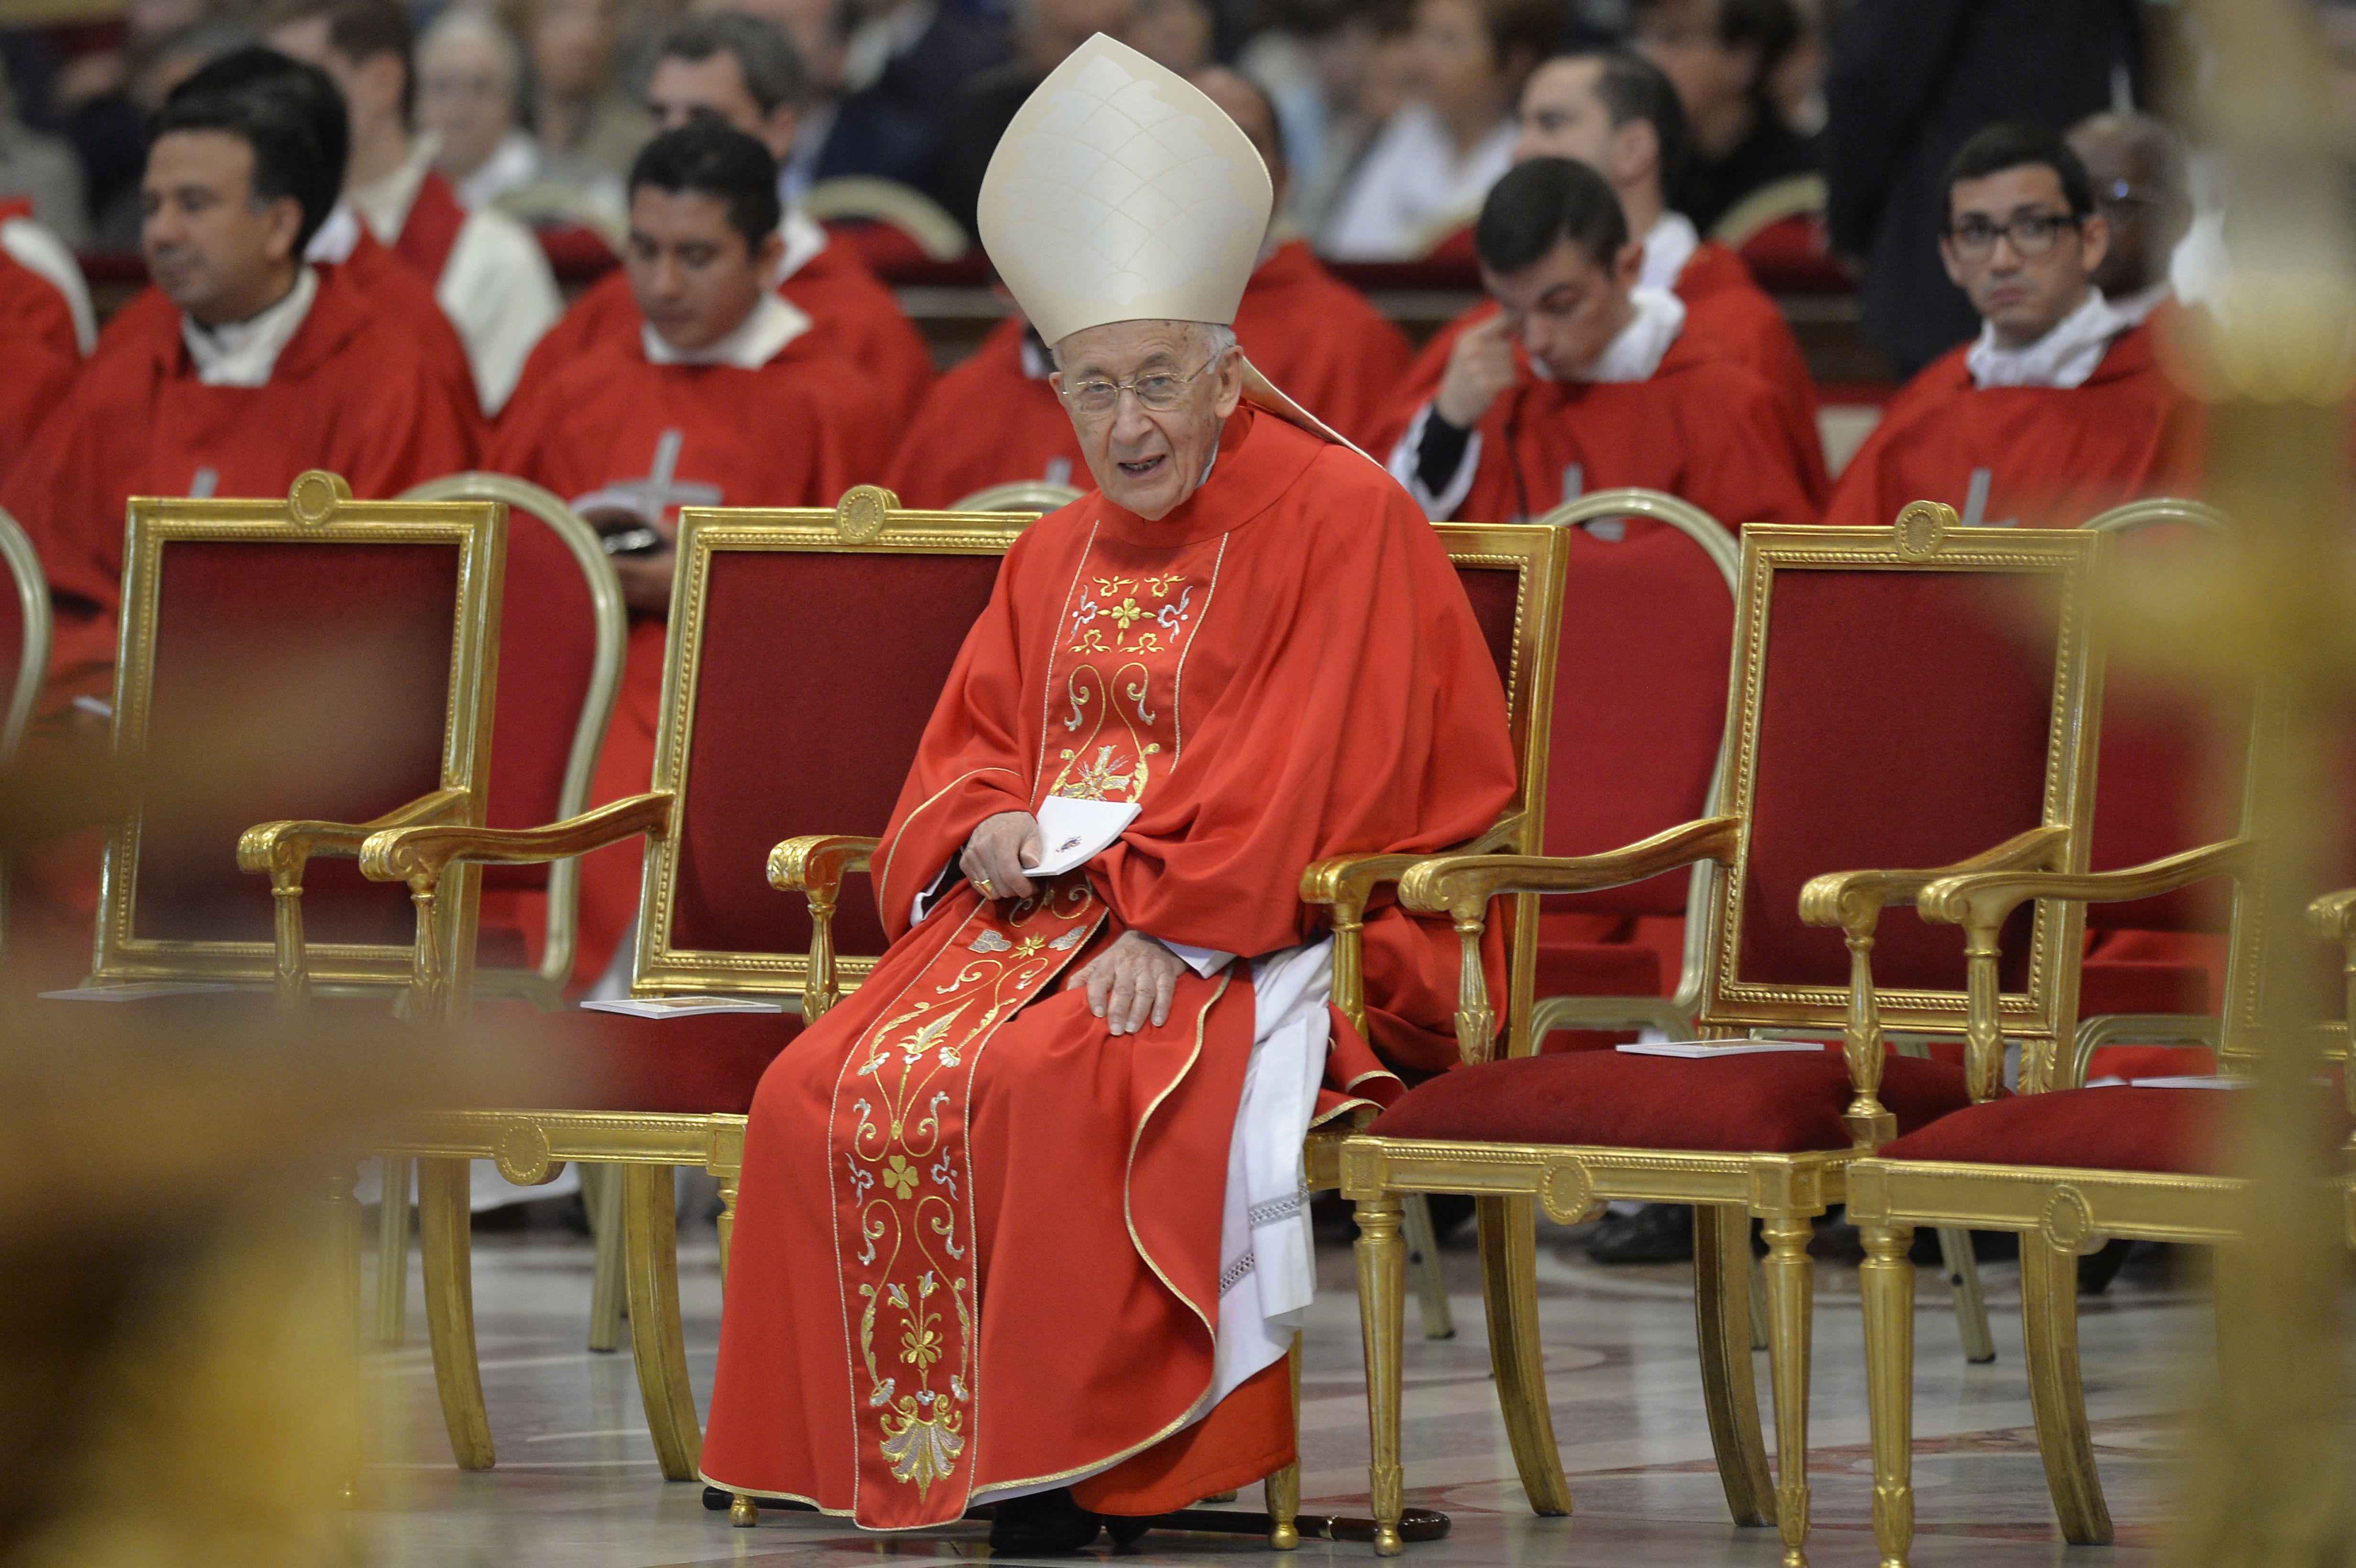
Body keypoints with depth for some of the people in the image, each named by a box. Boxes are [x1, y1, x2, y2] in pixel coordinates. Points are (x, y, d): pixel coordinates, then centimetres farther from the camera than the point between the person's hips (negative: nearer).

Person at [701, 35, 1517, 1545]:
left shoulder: (1339, 517, -3)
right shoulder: (1059, 556, 20)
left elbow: (1307, 768, -12)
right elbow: (971, 744, 21)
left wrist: (1169, 923, -22)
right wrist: (982, 834, -4)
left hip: (1248, 938, -7)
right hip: (1043, 902, 7)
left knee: (1042, 1086, -35)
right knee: (830, 1091, -20)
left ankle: (1059, 1461, -26)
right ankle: (885, 1443, -16)